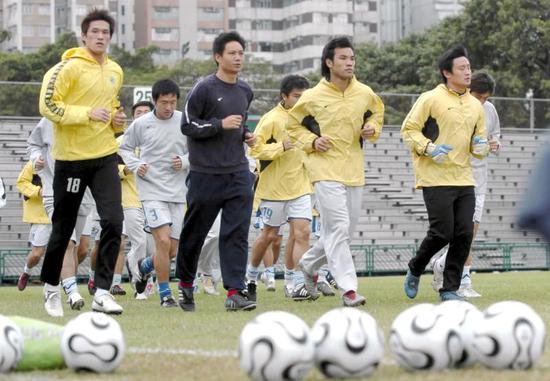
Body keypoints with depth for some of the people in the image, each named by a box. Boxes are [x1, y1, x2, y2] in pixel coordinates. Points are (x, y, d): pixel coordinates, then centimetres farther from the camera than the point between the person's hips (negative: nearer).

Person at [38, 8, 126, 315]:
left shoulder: (115, 71, 11)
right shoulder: (69, 67, -10)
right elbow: (48, 105, -16)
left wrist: (117, 120, 6)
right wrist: (88, 114, -21)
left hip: (105, 156, 4)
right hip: (71, 157, -4)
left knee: (114, 222, -12)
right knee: (64, 226, 8)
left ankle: (102, 292, -8)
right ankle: (51, 284, 30)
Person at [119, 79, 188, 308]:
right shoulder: (141, 124, -3)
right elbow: (125, 148, 11)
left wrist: (184, 162, -11)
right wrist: (135, 165, -7)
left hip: (178, 192, 3)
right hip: (152, 190, -3)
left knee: (172, 251, 7)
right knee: (163, 241, -17)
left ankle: (143, 266, 38)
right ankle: (165, 295, -4)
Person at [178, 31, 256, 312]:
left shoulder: (245, 91, 13)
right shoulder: (204, 89, -7)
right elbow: (187, 126, -8)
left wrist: (245, 135, 8)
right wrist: (220, 124, -17)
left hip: (238, 174, 4)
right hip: (206, 173, -4)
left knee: (237, 234, -6)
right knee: (195, 232, 7)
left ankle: (235, 292, -9)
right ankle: (185, 283, 26)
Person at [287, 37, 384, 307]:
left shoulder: (365, 94, 4)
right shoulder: (313, 97, -6)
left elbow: (377, 111, 24)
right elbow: (293, 123, 8)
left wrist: (373, 129, 3)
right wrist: (311, 141, -8)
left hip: (354, 171, 5)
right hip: (326, 170, -5)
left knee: (342, 231, 12)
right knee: (338, 228, -15)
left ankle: (309, 264, 37)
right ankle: (348, 288, -14)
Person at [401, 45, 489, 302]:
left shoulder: (475, 105, 15)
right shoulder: (430, 99, -5)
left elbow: (480, 138, 25)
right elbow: (408, 129, -4)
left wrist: (480, 146, 1)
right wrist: (428, 148, -18)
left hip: (464, 180, 6)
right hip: (436, 179, -6)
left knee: (464, 234, -2)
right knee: (442, 232, -10)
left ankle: (450, 289, 8)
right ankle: (415, 271, 18)